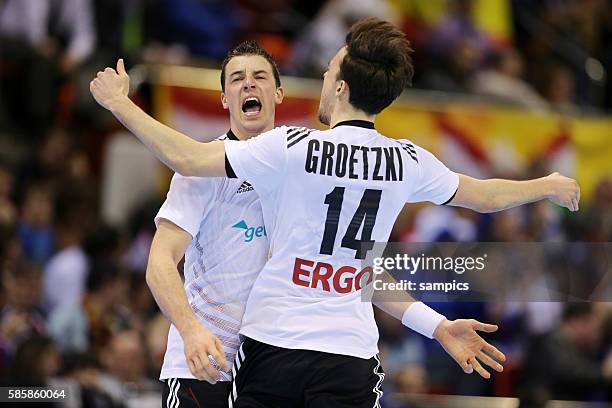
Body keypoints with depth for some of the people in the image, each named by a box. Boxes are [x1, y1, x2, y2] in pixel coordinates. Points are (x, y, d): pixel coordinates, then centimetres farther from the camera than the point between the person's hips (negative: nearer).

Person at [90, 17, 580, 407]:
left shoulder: (291, 147, -10)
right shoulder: (408, 162, 2)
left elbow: (188, 159, -10)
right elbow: (485, 196, 19)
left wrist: (120, 104, 2)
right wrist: (550, 187, 38)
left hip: (272, 344, -2)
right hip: (351, 354, 2)